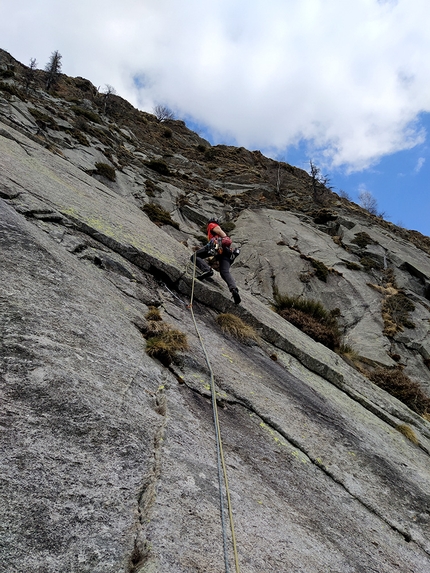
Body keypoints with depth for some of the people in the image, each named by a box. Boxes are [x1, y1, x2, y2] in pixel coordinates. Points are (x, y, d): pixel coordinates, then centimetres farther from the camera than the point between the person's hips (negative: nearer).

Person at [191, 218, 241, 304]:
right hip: (227, 250, 6)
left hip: (217, 244, -6)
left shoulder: (211, 225, 26)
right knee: (225, 272, -10)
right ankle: (234, 289, -35)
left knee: (195, 256, 0)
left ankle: (207, 270, -27)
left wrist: (225, 238, -11)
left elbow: (217, 229, 3)